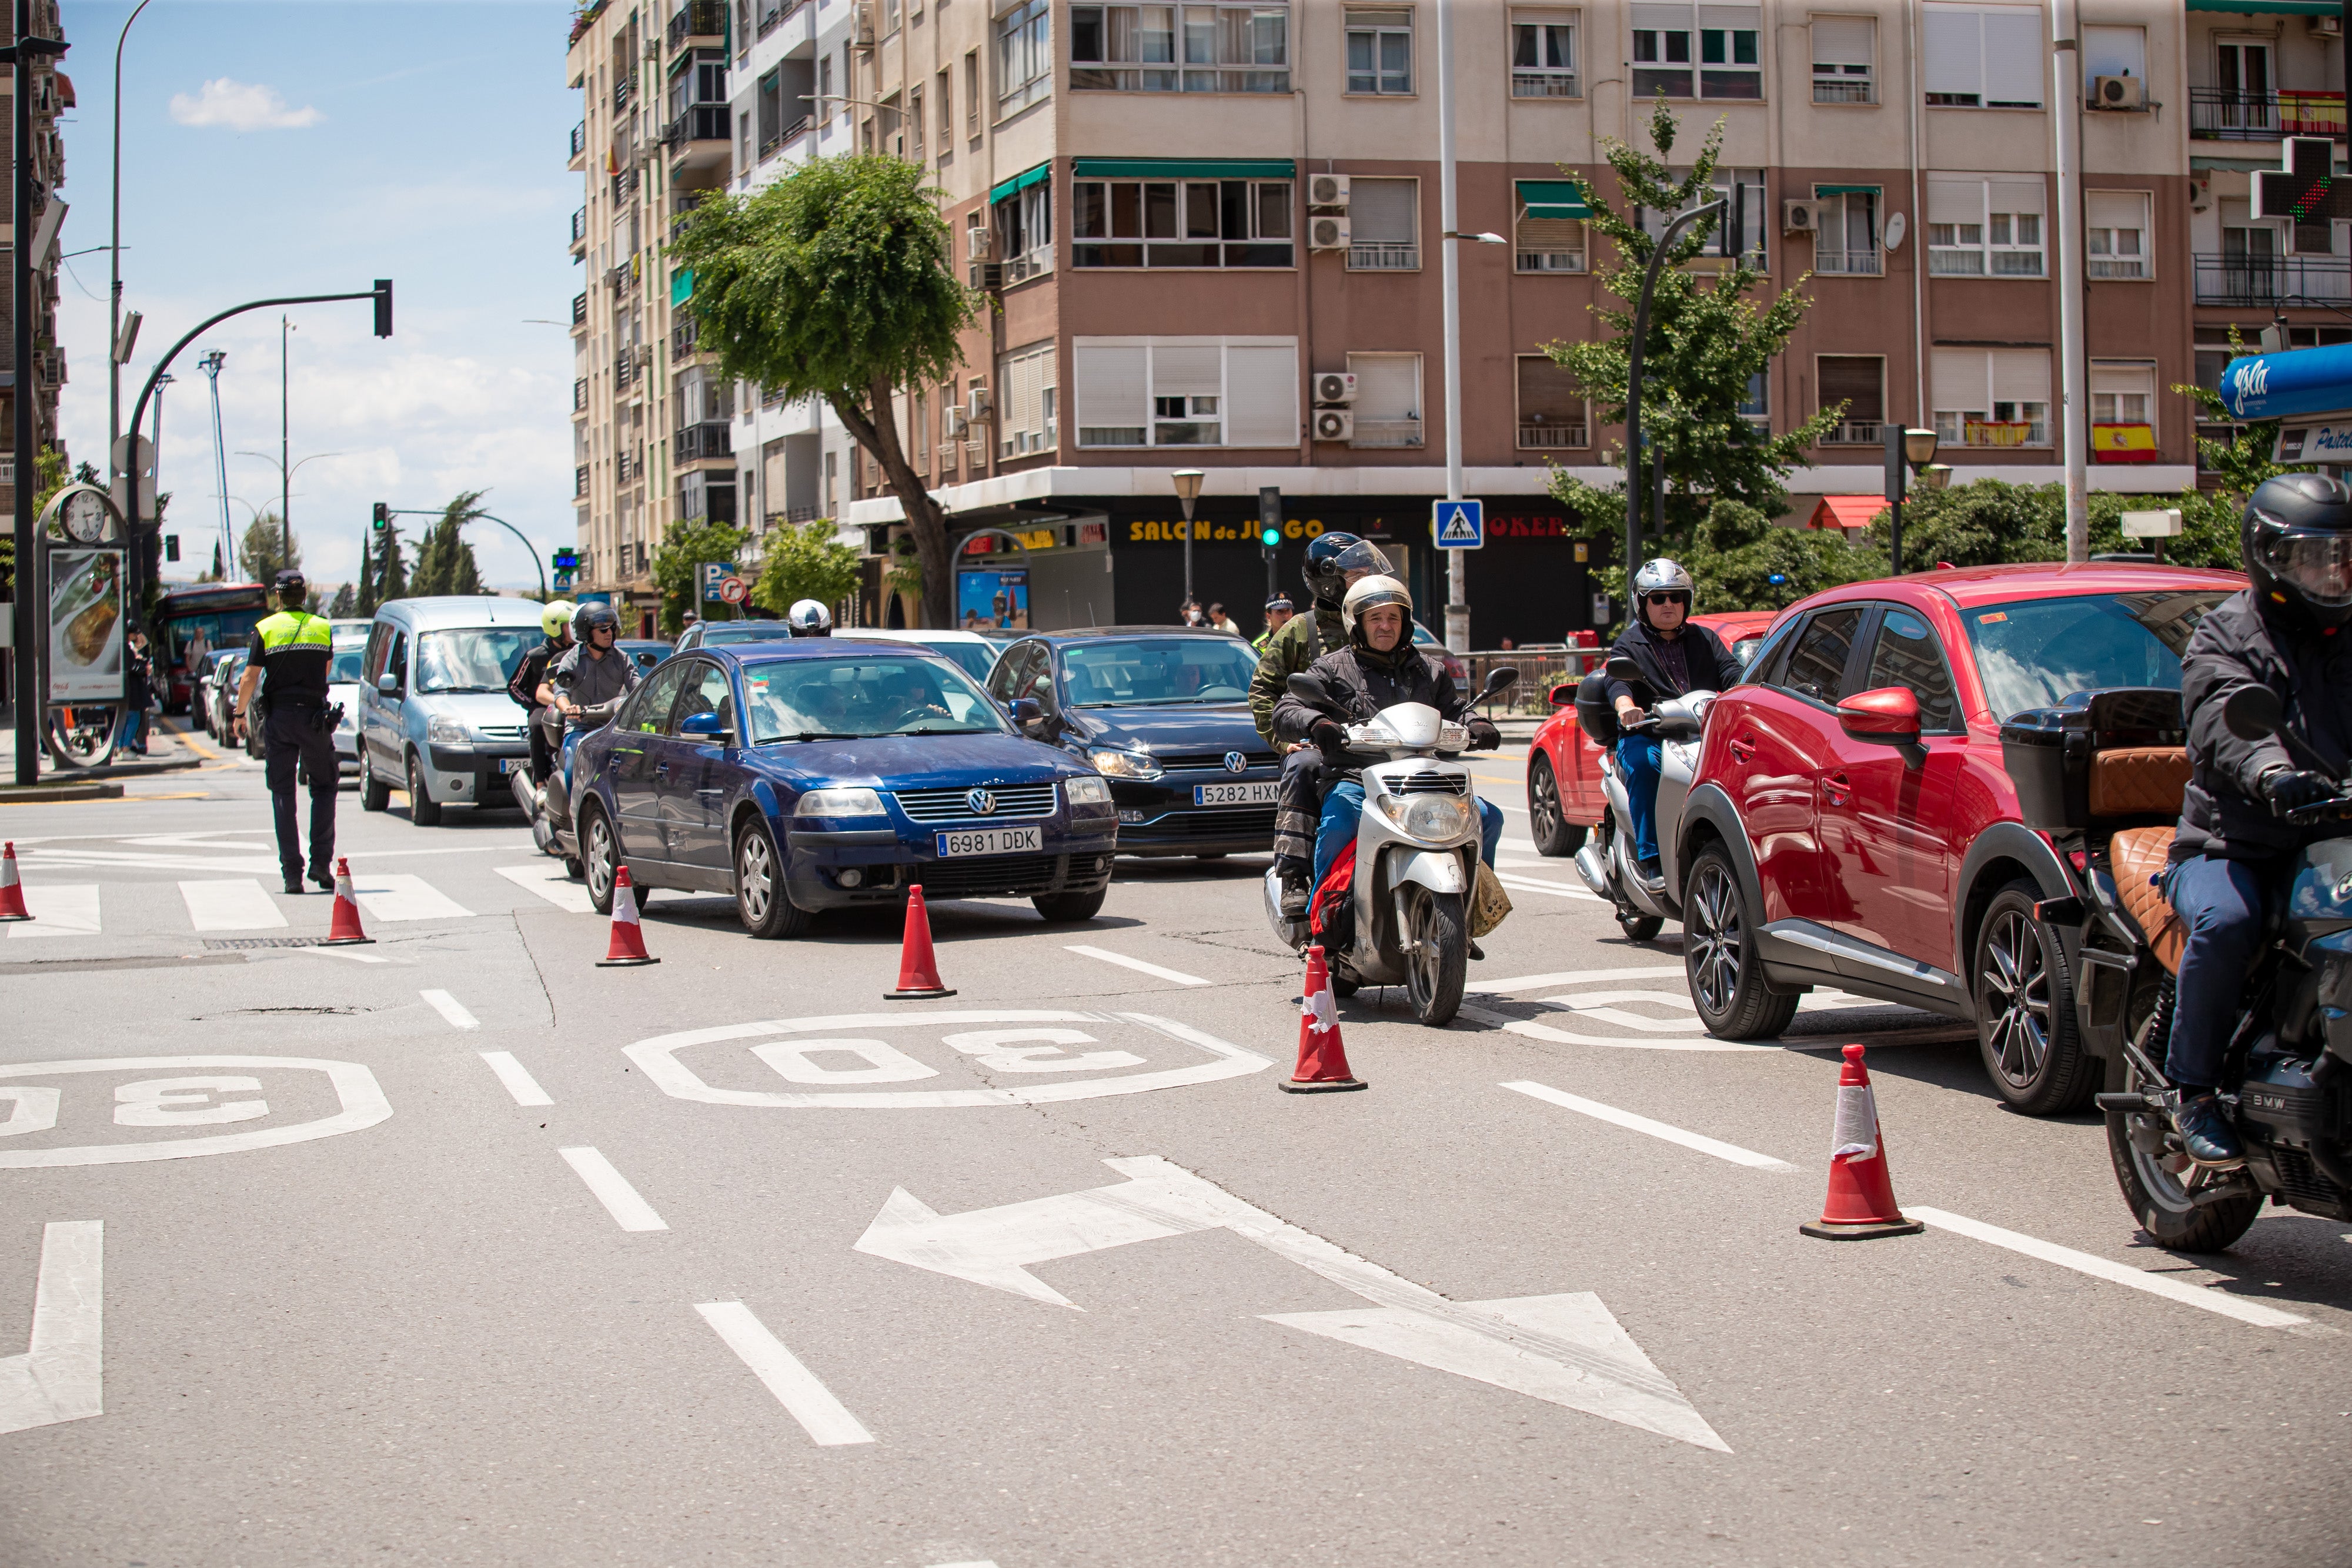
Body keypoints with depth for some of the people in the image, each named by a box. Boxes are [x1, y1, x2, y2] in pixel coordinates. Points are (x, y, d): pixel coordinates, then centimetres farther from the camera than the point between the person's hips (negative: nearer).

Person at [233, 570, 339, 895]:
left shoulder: (265, 629, -2)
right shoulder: (322, 627, 5)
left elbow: (250, 678, -5)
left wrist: (240, 714, 9)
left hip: (278, 719, -1)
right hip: (314, 716, 1)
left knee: (283, 794, 4)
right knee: (324, 787, 12)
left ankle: (292, 872, -1)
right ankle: (321, 863, 0)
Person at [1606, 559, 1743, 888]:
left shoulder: (1704, 639, 24)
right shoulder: (1628, 646, 14)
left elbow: (1731, 674, 8)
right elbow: (1617, 682, -6)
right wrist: (1626, 708, -30)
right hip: (1647, 737, -2)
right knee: (1643, 763, -35)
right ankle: (1649, 859, -31)